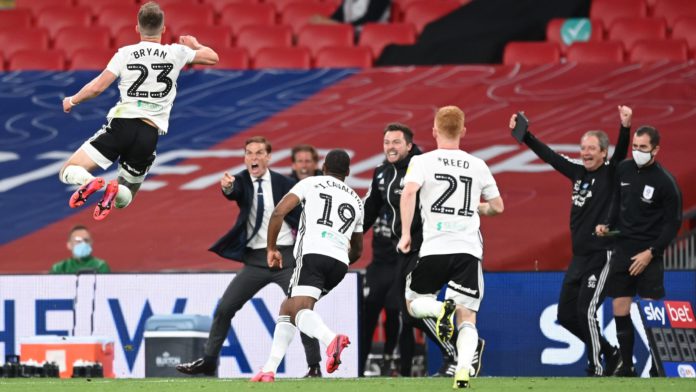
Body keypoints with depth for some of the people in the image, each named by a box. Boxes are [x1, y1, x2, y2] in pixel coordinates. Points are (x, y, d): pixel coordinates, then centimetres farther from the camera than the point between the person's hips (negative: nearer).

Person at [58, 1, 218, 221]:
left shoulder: (125, 54, 5)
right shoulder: (176, 53, 7)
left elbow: (97, 87, 3)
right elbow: (212, 57, 22)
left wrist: (72, 101, 22)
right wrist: (195, 45, 43)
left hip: (121, 123, -2)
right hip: (149, 134, 2)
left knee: (68, 172, 4)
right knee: (123, 199, 17)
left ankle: (90, 183, -33)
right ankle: (116, 191, -22)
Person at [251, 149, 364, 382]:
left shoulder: (311, 183, 15)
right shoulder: (356, 201, 29)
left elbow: (278, 213, 3)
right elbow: (357, 251, 35)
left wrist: (272, 248, 14)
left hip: (313, 253, -6)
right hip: (340, 262, 6)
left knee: (299, 310, -21)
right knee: (287, 309, 18)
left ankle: (331, 339, -52)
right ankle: (269, 370, 11)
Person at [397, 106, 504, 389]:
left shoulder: (423, 161, 3)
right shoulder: (478, 166, 11)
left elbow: (408, 192, -15)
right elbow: (497, 206, 19)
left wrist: (405, 233, -10)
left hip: (434, 247, -2)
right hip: (469, 249, 2)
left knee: (414, 303, 19)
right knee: (467, 318, 5)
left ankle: (442, 308, -16)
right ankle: (463, 370, -21)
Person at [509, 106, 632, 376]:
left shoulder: (611, 173, -7)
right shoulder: (578, 171, 10)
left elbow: (621, 151, -25)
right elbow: (548, 155, 18)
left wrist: (625, 128, -42)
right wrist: (523, 134, 16)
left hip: (602, 255, -8)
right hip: (579, 256, 8)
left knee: (586, 311, -14)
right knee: (566, 315, 8)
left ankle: (596, 369, -3)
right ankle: (609, 353, 23)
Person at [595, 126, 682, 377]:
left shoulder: (665, 182, -11)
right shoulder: (623, 170, 5)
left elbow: (673, 223, -8)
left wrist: (650, 253, -13)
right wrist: (607, 225, 3)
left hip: (648, 255, -5)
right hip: (623, 250, 5)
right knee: (620, 311, 4)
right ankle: (626, 366, 13)